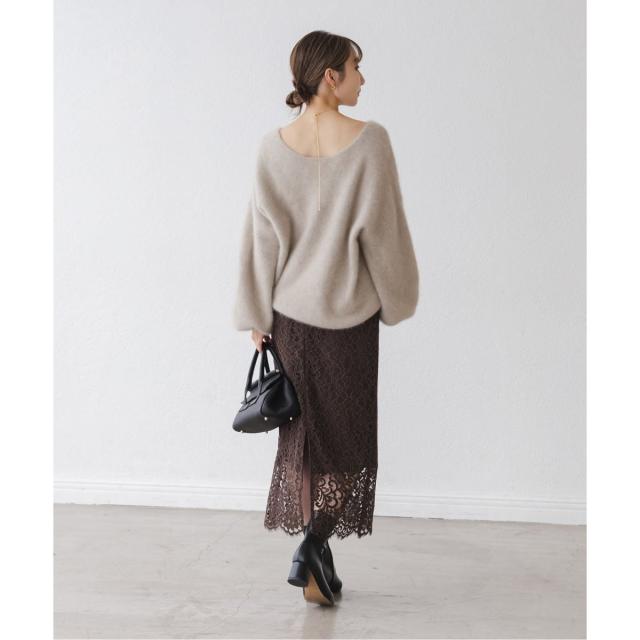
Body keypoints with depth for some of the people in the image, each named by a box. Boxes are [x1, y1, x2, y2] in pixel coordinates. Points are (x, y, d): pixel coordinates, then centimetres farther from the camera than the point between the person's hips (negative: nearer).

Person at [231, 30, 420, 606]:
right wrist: (396, 301, 5)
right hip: (349, 311, -3)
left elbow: (260, 239, 0)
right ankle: (315, 541, -5)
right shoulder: (369, 140, -13)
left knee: (304, 433, 13)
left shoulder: (273, 147, -3)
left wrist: (257, 317, 8)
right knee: (349, 435, 11)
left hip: (290, 310, 3)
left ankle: (317, 563, 21)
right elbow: (384, 232, -9)